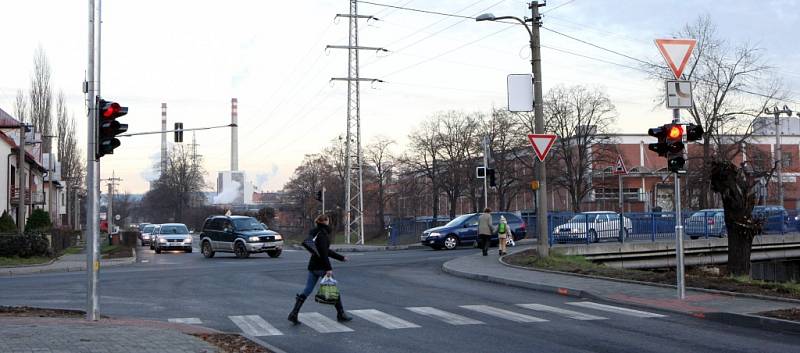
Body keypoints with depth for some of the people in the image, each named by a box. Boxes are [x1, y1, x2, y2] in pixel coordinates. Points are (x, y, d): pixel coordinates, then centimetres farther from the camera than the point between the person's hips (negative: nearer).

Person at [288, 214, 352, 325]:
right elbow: (323, 253, -23)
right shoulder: (322, 234, -14)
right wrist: (328, 268, -25)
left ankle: (294, 314, -2)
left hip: (313, 266, 9)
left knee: (307, 290, 6)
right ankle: (341, 314, 13)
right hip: (321, 267, -9)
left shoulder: (315, 233, 17)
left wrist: (341, 257, 29)